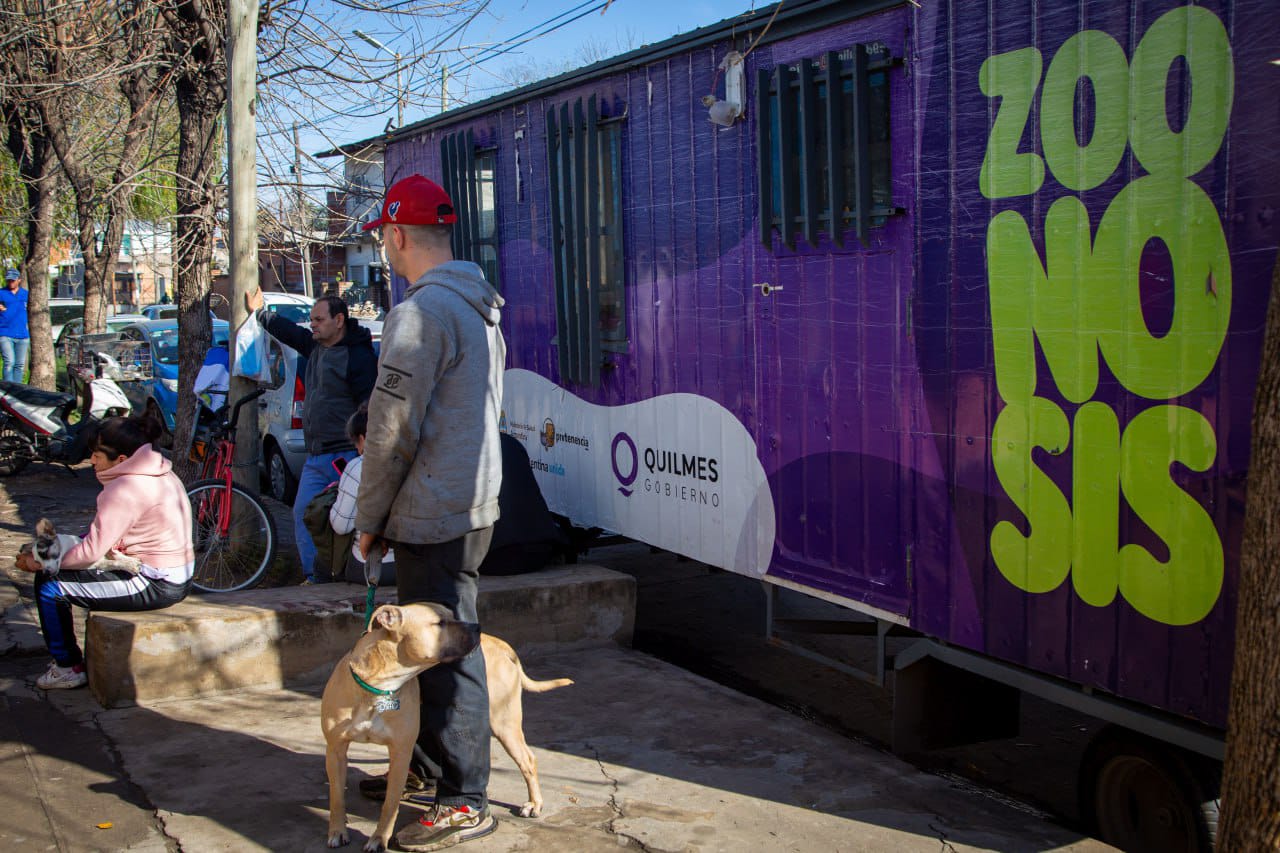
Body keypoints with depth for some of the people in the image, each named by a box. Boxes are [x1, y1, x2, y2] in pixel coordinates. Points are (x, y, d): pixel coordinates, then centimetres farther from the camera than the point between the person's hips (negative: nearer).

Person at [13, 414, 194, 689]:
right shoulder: (161, 473, 10)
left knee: (49, 584, -2)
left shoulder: (124, 490, -20)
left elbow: (91, 552, -21)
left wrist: (37, 562, -8)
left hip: (156, 586, -10)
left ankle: (68, 668, 12)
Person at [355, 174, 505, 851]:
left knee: (446, 651, -3)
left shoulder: (421, 312, -18)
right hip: (473, 505, 10)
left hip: (433, 516, -10)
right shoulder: (480, 307, 14)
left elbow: (394, 431, -18)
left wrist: (369, 517, -6)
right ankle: (426, 766, 33)